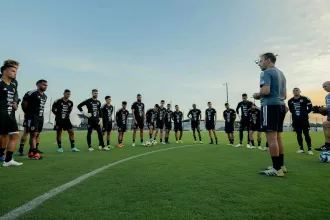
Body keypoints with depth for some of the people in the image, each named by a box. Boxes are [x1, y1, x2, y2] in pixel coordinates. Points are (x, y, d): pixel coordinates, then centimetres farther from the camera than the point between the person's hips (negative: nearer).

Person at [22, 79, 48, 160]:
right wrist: (28, 113, -1)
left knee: (37, 134, 10)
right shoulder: (32, 93, -11)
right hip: (33, 117, -8)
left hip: (41, 117, 9)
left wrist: (40, 114, 13)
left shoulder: (45, 96, 15)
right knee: (33, 134, -9)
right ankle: (35, 153, -8)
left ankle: (31, 152, 19)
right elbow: (24, 103, -10)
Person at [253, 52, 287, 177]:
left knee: (271, 137, -10)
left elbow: (266, 91, -20)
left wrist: (257, 96, -2)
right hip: (281, 105, 10)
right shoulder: (281, 74, 24)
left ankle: (277, 169, -9)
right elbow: (284, 96, 26)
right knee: (278, 137, 12)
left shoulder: (266, 72, -6)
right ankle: (281, 166, 17)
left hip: (270, 106, -10)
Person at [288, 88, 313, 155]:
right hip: (295, 120, 3)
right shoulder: (290, 101, 6)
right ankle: (301, 148, 17)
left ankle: (310, 149, 6)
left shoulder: (305, 99, -5)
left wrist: (305, 113, 7)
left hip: (304, 119, -3)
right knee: (298, 134, 8)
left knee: (306, 134, -2)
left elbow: (310, 107, 3)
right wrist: (295, 114, 11)